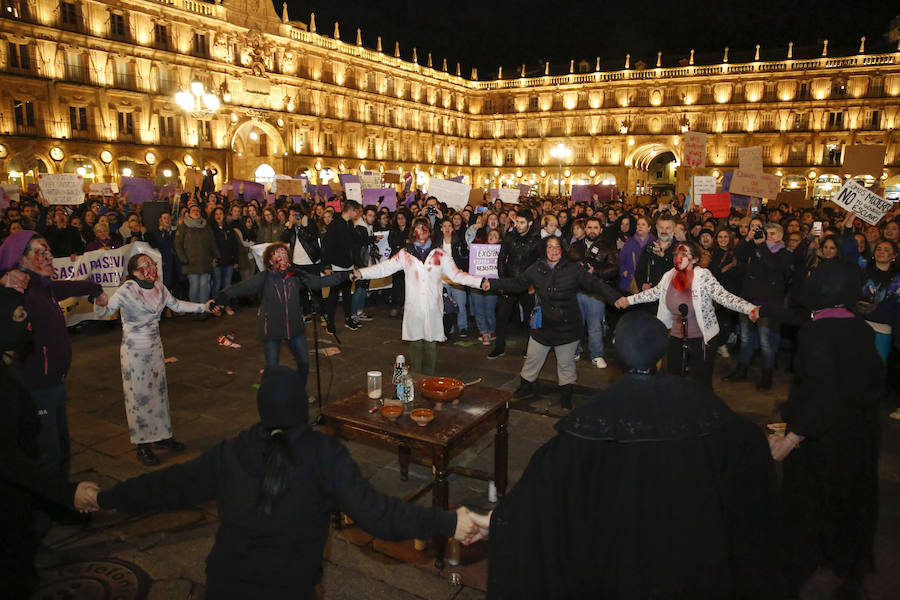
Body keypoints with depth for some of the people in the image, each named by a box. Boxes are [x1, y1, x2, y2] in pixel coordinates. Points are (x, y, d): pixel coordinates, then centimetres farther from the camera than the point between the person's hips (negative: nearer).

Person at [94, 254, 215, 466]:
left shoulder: (159, 287, 0)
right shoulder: (126, 291, -18)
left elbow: (176, 305, 15)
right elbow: (103, 313, -19)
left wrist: (203, 307, 12)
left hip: (155, 347, 6)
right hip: (134, 350, -6)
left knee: (159, 390, 15)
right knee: (139, 395, 2)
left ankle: (161, 435, 32)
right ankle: (143, 446, 15)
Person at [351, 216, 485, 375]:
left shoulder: (439, 254, 9)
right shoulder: (405, 254, 8)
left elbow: (456, 274, 7)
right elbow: (384, 267, 0)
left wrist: (480, 281, -4)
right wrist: (361, 273, -14)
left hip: (433, 306, 0)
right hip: (413, 306, 0)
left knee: (431, 343, 1)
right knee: (415, 342, 2)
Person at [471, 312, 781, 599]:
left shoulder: (598, 414, -22)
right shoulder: (698, 399, -14)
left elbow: (549, 474, -21)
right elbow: (750, 446, -3)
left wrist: (499, 519, -12)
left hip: (620, 545, -2)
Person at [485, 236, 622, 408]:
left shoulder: (574, 269, -7)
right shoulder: (536, 269, 0)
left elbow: (596, 284, -11)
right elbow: (517, 283, 6)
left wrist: (617, 299, -23)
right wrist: (492, 284, -2)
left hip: (567, 327, -2)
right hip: (542, 325, 2)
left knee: (566, 363, 12)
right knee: (532, 358, 13)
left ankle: (566, 395, 30)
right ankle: (526, 386, 36)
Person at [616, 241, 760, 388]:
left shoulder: (703, 276, -18)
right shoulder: (669, 276, -1)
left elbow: (725, 297, -26)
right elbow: (654, 293, 15)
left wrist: (751, 309, -40)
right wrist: (629, 300, 18)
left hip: (702, 339, -5)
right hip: (676, 338, 5)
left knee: (701, 385, 1)